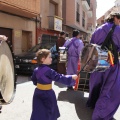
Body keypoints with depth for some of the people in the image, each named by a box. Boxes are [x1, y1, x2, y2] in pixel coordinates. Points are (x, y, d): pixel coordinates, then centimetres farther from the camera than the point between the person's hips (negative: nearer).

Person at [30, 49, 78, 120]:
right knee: (49, 110, 14)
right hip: (47, 94, -6)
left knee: (38, 112, 12)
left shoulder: (36, 70, -1)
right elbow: (59, 78, -25)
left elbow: (34, 79, 14)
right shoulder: (49, 71, -23)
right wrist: (72, 77, -20)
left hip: (38, 92, 6)